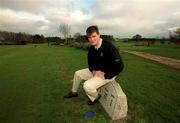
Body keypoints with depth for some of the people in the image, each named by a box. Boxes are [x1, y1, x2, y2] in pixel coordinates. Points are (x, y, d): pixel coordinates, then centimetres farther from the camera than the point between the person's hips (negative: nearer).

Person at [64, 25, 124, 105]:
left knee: (87, 86, -25)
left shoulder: (108, 47, -26)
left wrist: (105, 75, -22)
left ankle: (95, 98, 10)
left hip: (107, 74, -8)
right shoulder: (92, 48, -3)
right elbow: (90, 61, 13)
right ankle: (74, 92, 34)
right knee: (78, 74, 12)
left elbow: (119, 66, -27)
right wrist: (93, 70, -7)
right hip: (96, 71, 8)